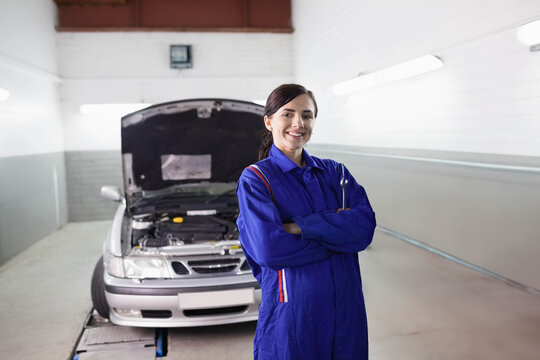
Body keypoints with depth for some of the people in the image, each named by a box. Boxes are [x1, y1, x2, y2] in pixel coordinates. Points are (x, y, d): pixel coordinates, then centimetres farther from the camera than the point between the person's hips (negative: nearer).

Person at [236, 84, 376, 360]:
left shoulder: (333, 172, 7)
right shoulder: (255, 179, -6)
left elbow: (365, 225, -9)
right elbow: (268, 249, -19)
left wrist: (300, 227, -19)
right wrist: (336, 231, -12)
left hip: (347, 307, 4)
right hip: (292, 312, -4)